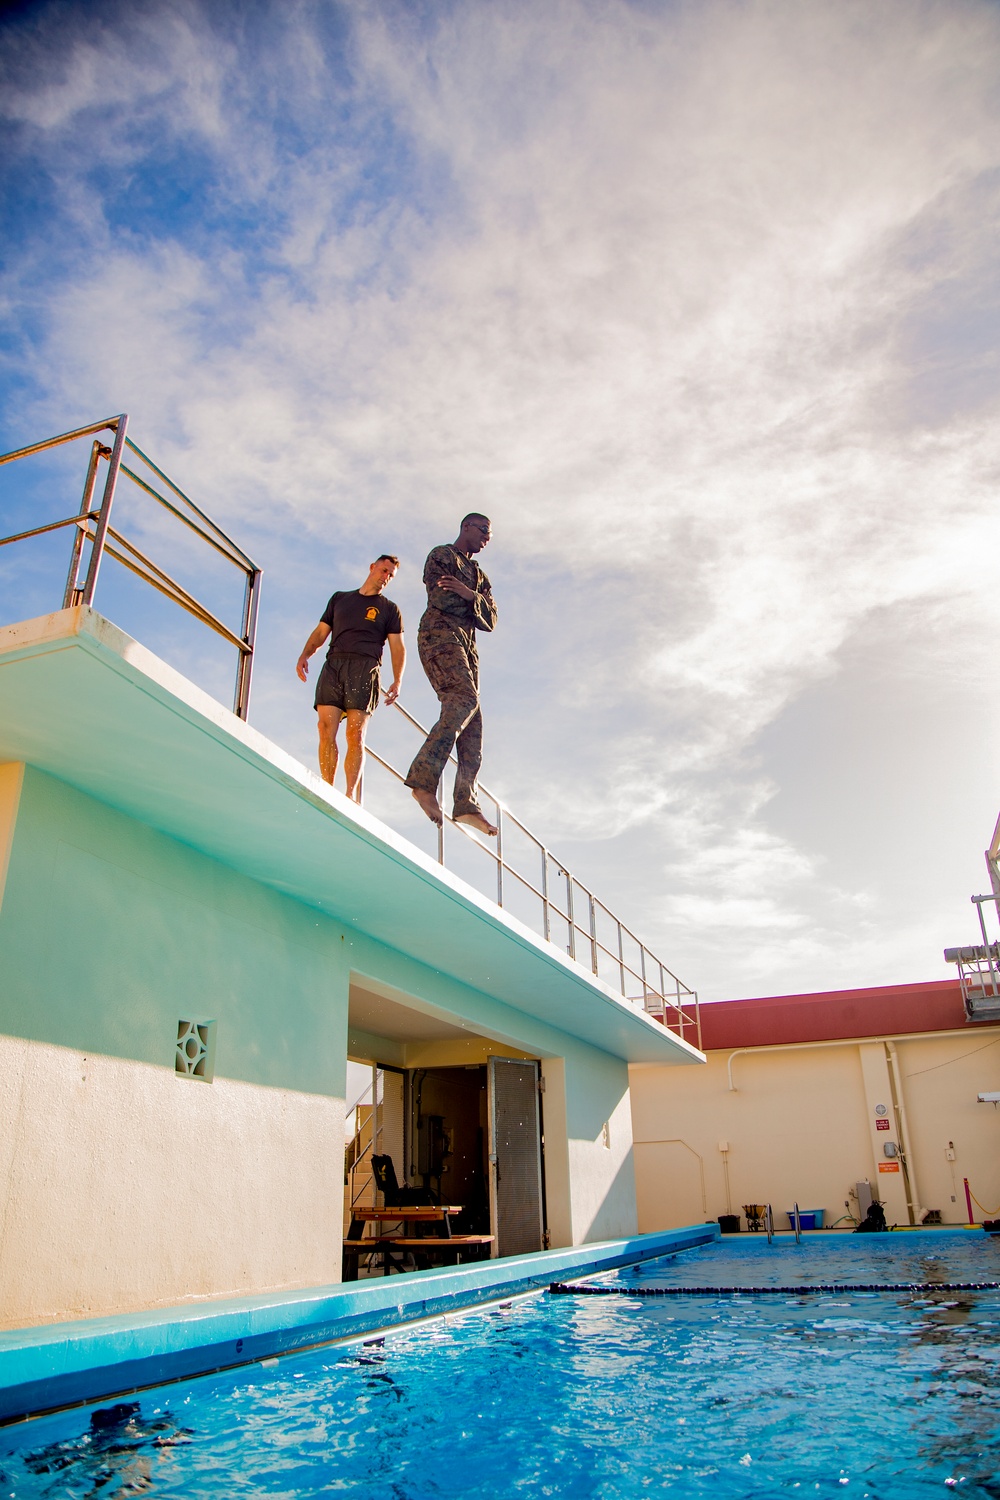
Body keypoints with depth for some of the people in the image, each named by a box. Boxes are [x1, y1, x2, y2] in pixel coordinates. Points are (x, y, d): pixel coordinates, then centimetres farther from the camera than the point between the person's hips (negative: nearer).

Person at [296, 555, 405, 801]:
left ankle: (351, 794, -19)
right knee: (326, 729, -13)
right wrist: (305, 654, 2)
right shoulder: (340, 599, 26)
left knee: (356, 733, -15)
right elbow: (320, 632, 22)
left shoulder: (389, 609, 19)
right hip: (333, 664, 2)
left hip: (365, 667, -2)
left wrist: (397, 681, -5)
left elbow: (397, 647, 10)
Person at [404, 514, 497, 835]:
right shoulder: (441, 556, 10)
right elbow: (441, 599, -6)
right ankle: (424, 778, -39)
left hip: (466, 644, 8)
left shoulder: (478, 574, 31)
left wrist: (470, 596, -3)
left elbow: (489, 620, 16)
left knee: (472, 723, -5)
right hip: (440, 634, -8)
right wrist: (477, 603, 8)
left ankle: (467, 803, -13)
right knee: (465, 697, -30)